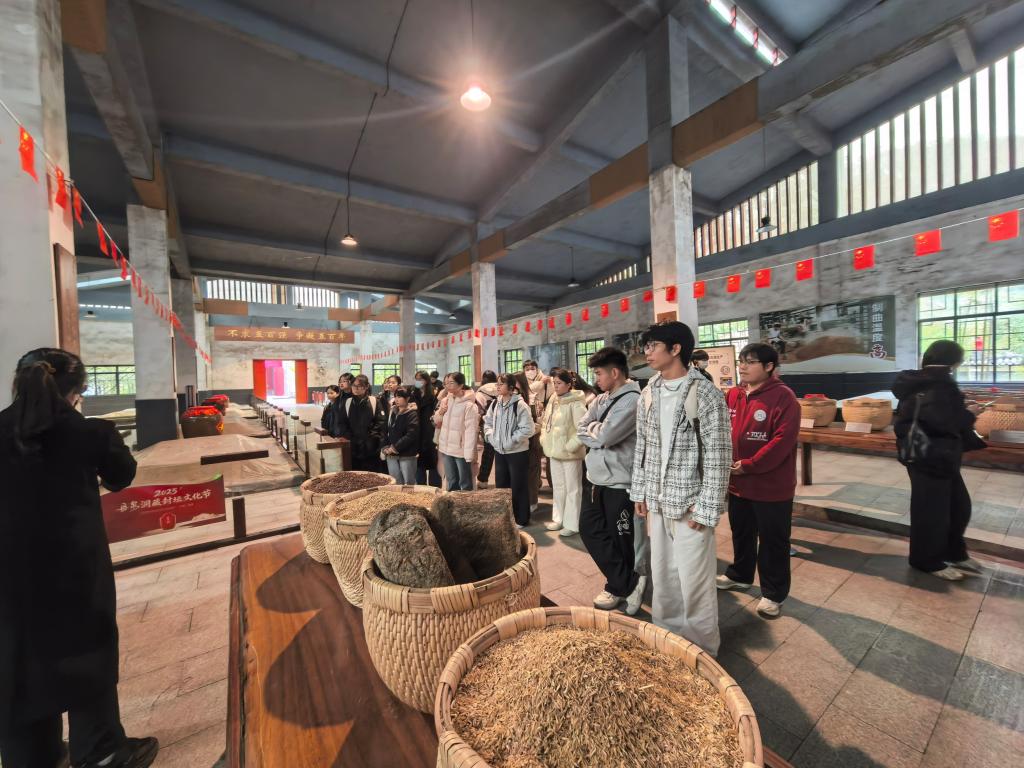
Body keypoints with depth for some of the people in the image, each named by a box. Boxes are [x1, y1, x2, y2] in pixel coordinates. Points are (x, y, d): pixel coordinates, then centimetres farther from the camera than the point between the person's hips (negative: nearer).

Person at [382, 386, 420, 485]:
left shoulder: (412, 414, -9)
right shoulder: (392, 411, 12)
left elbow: (411, 435, -18)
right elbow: (387, 431, 13)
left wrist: (395, 448, -16)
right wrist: (385, 447, -1)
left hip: (407, 454, -6)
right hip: (391, 454, 6)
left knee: (409, 483, 1)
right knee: (395, 482, 11)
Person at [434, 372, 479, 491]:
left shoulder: (469, 405, -17)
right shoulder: (445, 400, 4)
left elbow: (471, 430, -19)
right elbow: (437, 422, 15)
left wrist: (469, 454, -22)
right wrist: (440, 412, -6)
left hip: (461, 450, -6)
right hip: (446, 448, 7)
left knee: (465, 485, 9)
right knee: (451, 483, 21)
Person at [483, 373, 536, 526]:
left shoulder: (520, 405, -16)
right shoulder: (495, 403, 3)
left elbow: (528, 428, -19)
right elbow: (488, 422, 13)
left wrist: (511, 440, -19)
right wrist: (491, 437, -2)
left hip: (517, 452, -6)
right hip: (499, 451, 6)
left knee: (518, 486, 6)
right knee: (500, 485, 16)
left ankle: (521, 519, 22)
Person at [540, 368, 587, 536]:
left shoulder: (575, 403, -16)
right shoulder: (552, 401, 8)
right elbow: (545, 421, 19)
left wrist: (571, 445, -20)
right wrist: (544, 439, 9)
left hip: (570, 453, -8)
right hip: (554, 452, 8)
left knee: (572, 488, 5)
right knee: (557, 487, 18)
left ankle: (572, 524, 16)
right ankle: (558, 519, 33)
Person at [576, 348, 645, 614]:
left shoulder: (632, 400, -16)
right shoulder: (601, 399, 9)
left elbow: (605, 436, -24)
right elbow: (581, 431, 2)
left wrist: (592, 428, -5)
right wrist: (599, 430, -14)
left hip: (620, 481, -8)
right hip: (598, 477, 8)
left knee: (620, 538, 8)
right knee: (590, 529, 11)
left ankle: (619, 587, 29)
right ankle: (629, 583, 23)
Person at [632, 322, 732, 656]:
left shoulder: (705, 393, -13)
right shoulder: (649, 392, 5)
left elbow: (719, 456, -13)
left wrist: (706, 508, -14)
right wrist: (640, 492, 10)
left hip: (689, 504, -6)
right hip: (657, 502, 6)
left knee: (694, 580, 7)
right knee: (662, 575, 19)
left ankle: (702, 649, 31)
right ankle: (666, 637, 40)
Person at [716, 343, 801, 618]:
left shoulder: (783, 397, -14)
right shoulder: (733, 395, 4)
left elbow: (783, 440, -21)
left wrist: (749, 466, -21)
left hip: (772, 486, -6)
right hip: (737, 483, 6)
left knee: (773, 541, 11)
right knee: (741, 533, 23)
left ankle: (773, 593, 29)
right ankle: (739, 575, 44)